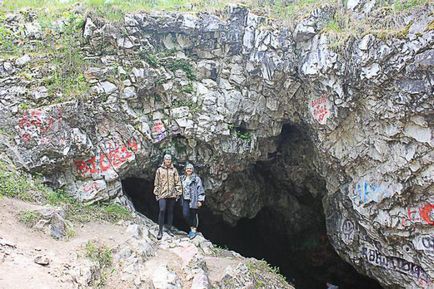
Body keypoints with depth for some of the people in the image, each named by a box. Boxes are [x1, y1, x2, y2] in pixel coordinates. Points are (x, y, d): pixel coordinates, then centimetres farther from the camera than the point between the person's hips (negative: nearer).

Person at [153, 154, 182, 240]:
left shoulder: (174, 170, 6)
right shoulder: (159, 170, 4)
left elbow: (178, 182, 7)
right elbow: (156, 183, 6)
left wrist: (178, 193, 3)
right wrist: (156, 193, 3)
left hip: (172, 194, 2)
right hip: (162, 194, -2)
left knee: (170, 212, 9)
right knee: (162, 211, -12)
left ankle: (169, 229, 19)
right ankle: (160, 230, -6)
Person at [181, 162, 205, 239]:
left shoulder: (196, 178, -4)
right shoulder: (183, 178, 12)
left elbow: (200, 190, -6)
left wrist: (200, 200, -11)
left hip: (193, 200, -4)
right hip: (185, 199, 4)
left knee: (193, 215, 2)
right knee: (185, 214, -4)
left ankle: (194, 230, 16)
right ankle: (192, 227, 18)